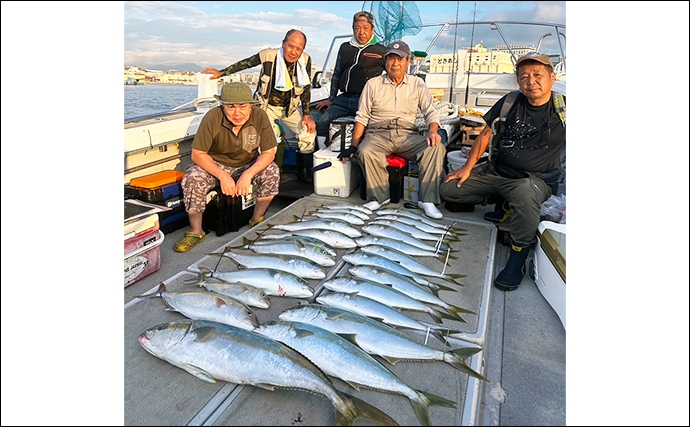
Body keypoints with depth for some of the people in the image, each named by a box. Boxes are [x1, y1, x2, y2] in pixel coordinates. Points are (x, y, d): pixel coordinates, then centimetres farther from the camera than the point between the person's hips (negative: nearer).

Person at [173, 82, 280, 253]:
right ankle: (196, 232, -9)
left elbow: (269, 152, -16)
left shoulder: (260, 116, -20)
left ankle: (256, 220, -5)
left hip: (249, 165, 1)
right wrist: (222, 176, -31)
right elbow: (197, 154, -19)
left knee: (272, 171, -26)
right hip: (214, 165, -1)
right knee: (192, 178, -29)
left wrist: (248, 174, -30)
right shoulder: (212, 118, -24)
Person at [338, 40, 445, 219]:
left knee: (436, 147, -26)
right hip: (378, 133, -1)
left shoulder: (417, 84, 15)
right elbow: (361, 117, 10)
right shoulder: (373, 84, 11)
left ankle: (427, 199, -23)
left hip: (407, 135, 1)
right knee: (366, 152, -35)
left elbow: (431, 112, 11)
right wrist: (353, 145, -2)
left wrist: (433, 131, -12)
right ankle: (379, 196, -17)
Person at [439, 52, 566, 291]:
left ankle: (519, 255, -21)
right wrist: (468, 168, 5)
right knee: (448, 190, -1)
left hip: (536, 179, -4)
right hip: (496, 171, 5)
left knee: (524, 194, -42)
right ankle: (499, 200, 16)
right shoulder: (510, 103, -2)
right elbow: (486, 134, 7)